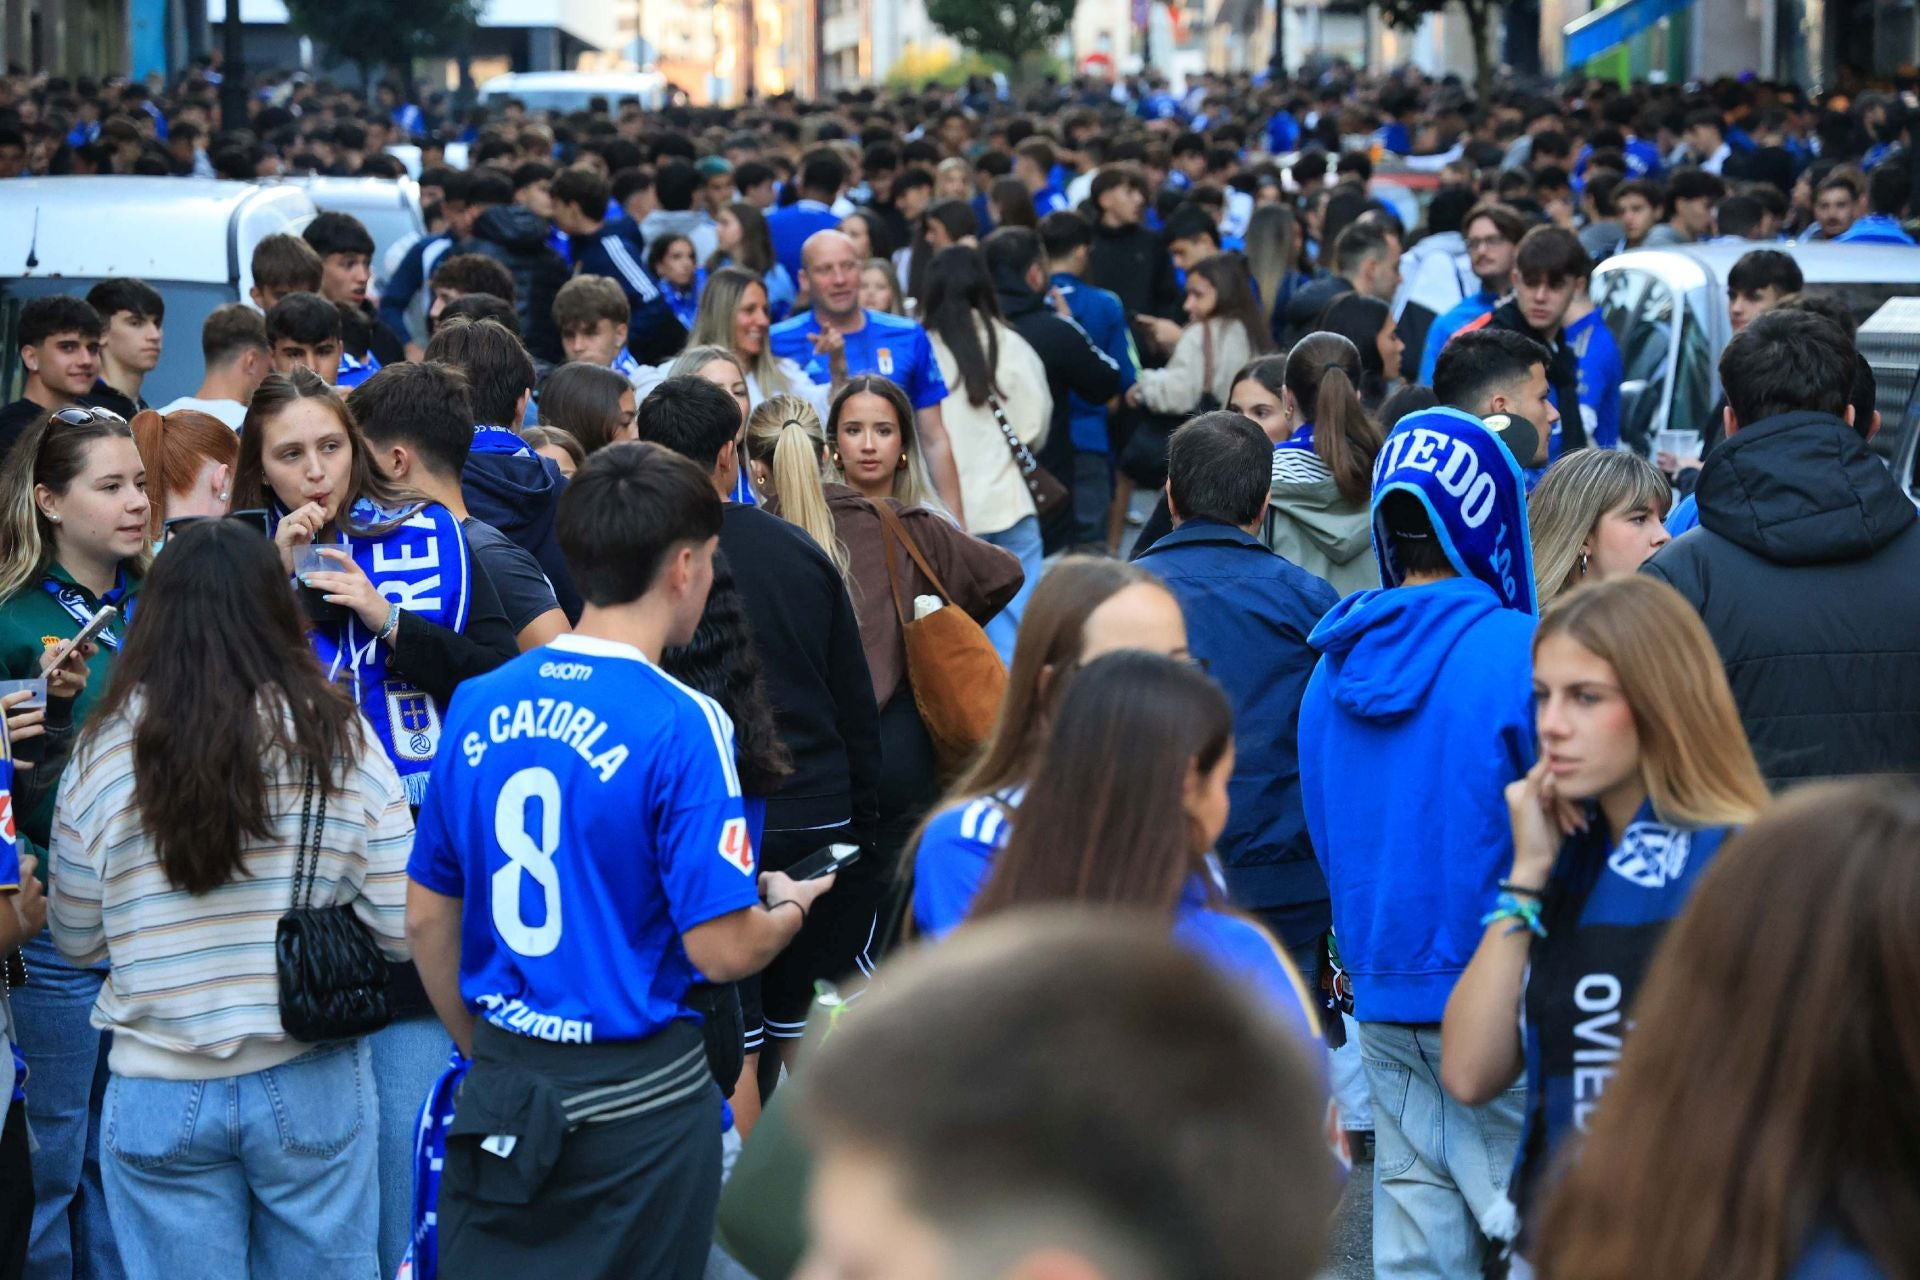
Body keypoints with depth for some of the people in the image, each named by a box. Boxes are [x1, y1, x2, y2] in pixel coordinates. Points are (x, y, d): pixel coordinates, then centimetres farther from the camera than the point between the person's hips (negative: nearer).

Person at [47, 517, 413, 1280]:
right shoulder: (339, 740, -8)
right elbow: (404, 931, -7)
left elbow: (75, 943, 3)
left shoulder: (104, 752, -8)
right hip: (312, 1082, 0)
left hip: (160, 1095, 0)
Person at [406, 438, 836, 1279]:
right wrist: (789, 907, 5)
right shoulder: (680, 724, -16)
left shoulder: (478, 706, 1)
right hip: (638, 1097, -4)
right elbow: (722, 949, -17)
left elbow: (427, 919, 8)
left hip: (502, 1090, 4)